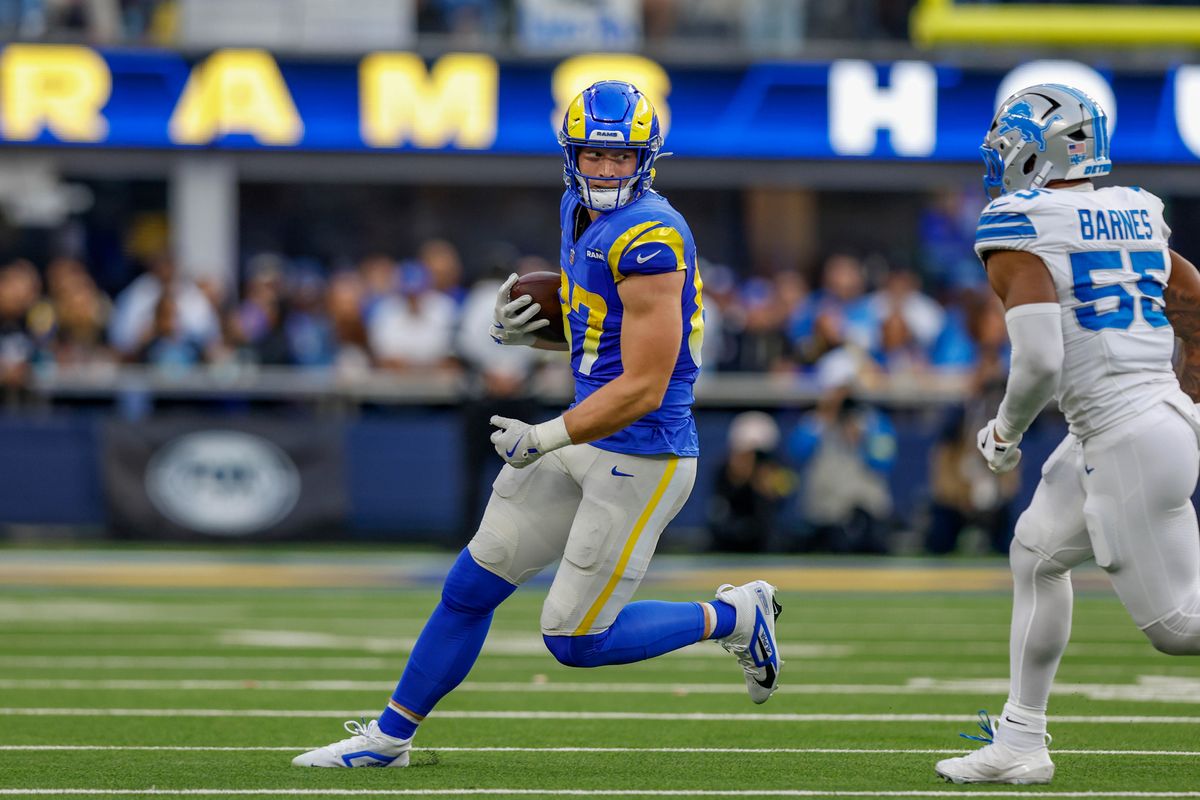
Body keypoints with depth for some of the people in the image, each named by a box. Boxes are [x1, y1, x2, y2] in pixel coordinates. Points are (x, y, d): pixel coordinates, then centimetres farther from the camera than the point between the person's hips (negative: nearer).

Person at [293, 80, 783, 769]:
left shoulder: (650, 237, -22)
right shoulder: (582, 212, 8)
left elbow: (643, 388, -24)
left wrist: (545, 439, -24)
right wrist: (525, 330, 3)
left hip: (643, 455, -9)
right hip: (585, 441, 9)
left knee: (576, 640, -3)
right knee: (472, 587, 12)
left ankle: (731, 617, 16)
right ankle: (390, 736, 25)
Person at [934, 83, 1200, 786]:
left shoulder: (1019, 234, -11)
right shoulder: (1137, 218, 12)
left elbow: (1040, 361, -20)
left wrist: (1006, 432, -1)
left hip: (1125, 439, -9)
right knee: (1037, 551, 23)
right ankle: (1020, 742, 28)